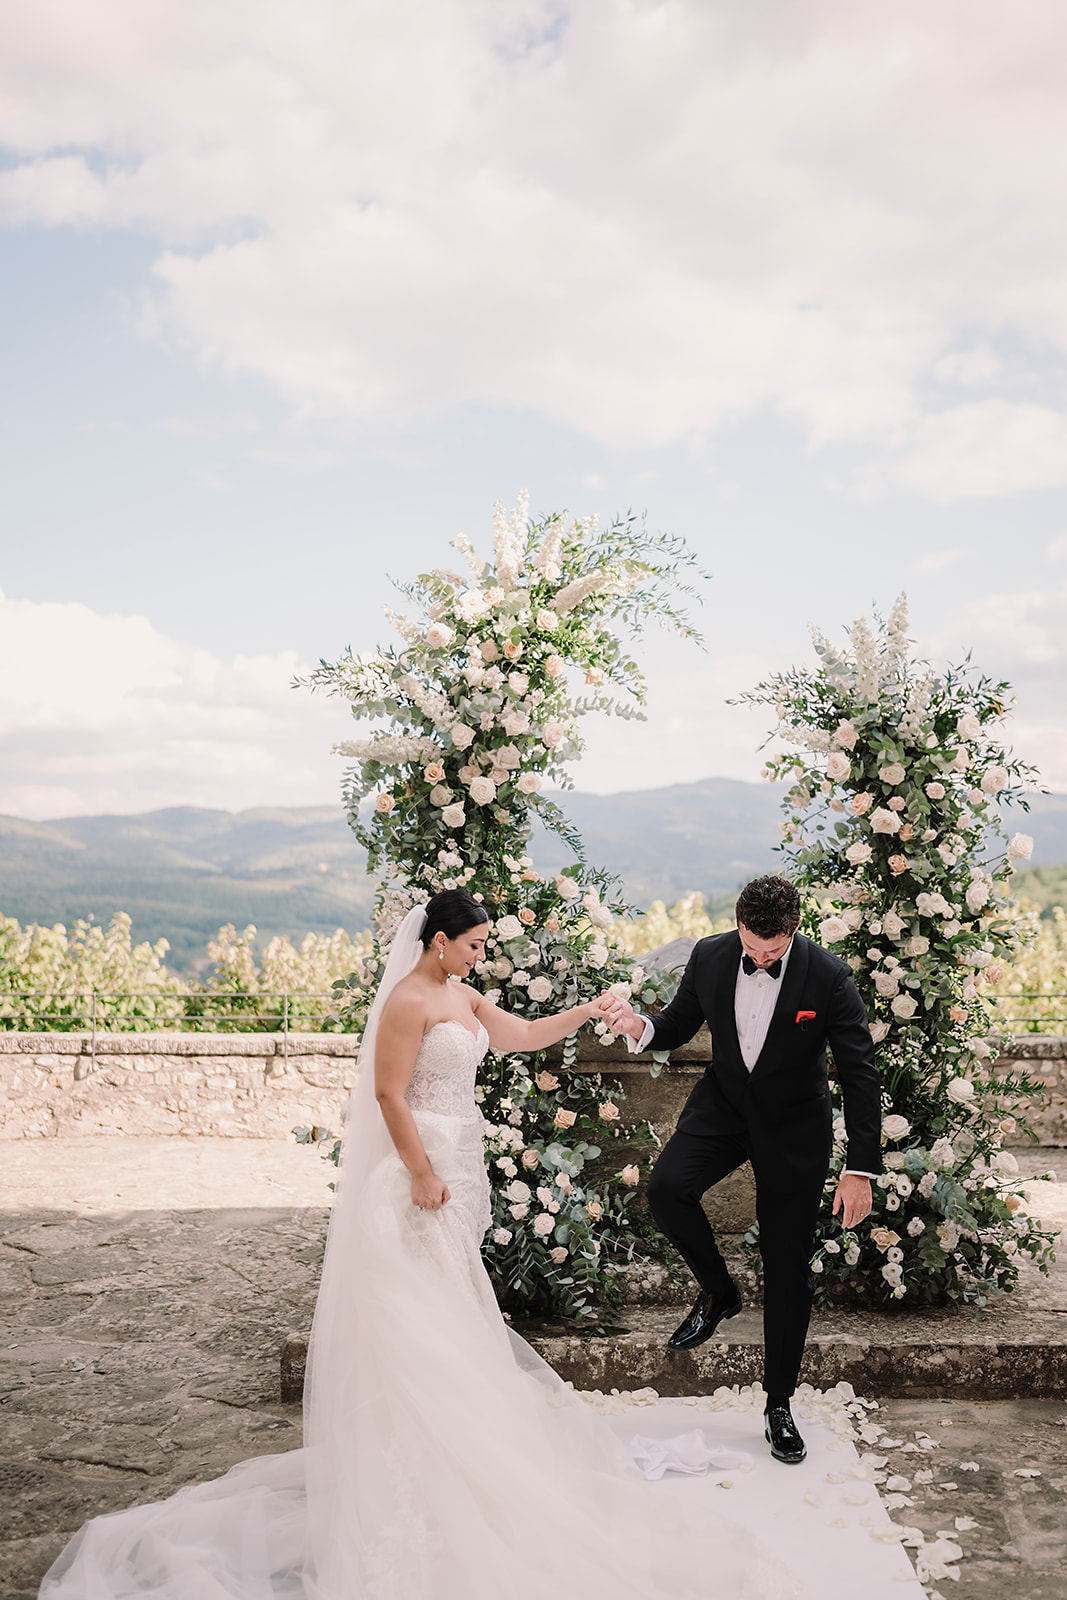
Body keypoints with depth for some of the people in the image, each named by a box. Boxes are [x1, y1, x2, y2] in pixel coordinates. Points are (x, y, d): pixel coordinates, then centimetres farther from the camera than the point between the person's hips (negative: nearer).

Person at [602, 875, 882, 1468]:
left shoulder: (829, 978, -22)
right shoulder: (711, 956, -12)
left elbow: (860, 1075, -17)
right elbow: (679, 1024, 3)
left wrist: (860, 1170, -19)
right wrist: (641, 1028, -22)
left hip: (794, 1127, -2)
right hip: (723, 1106, 3)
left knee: (789, 1274, 3)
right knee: (667, 1186, -25)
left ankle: (780, 1403, 20)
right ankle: (718, 1291, 4)